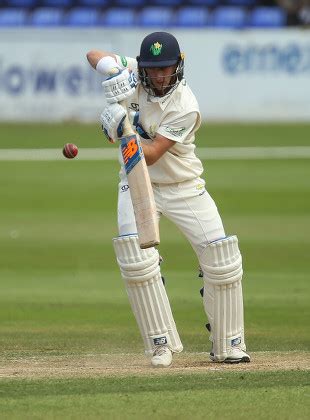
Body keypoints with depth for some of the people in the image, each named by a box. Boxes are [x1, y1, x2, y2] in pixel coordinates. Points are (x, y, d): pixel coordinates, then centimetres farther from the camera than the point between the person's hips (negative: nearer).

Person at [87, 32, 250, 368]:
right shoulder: (132, 73, -13)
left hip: (183, 186, -2)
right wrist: (113, 70, -21)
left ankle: (228, 345, 8)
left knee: (222, 260, -8)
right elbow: (94, 55, 1)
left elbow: (150, 155, -28)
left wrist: (123, 128, -44)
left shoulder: (185, 108, -25)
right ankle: (161, 344, -13)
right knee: (135, 255, -21)